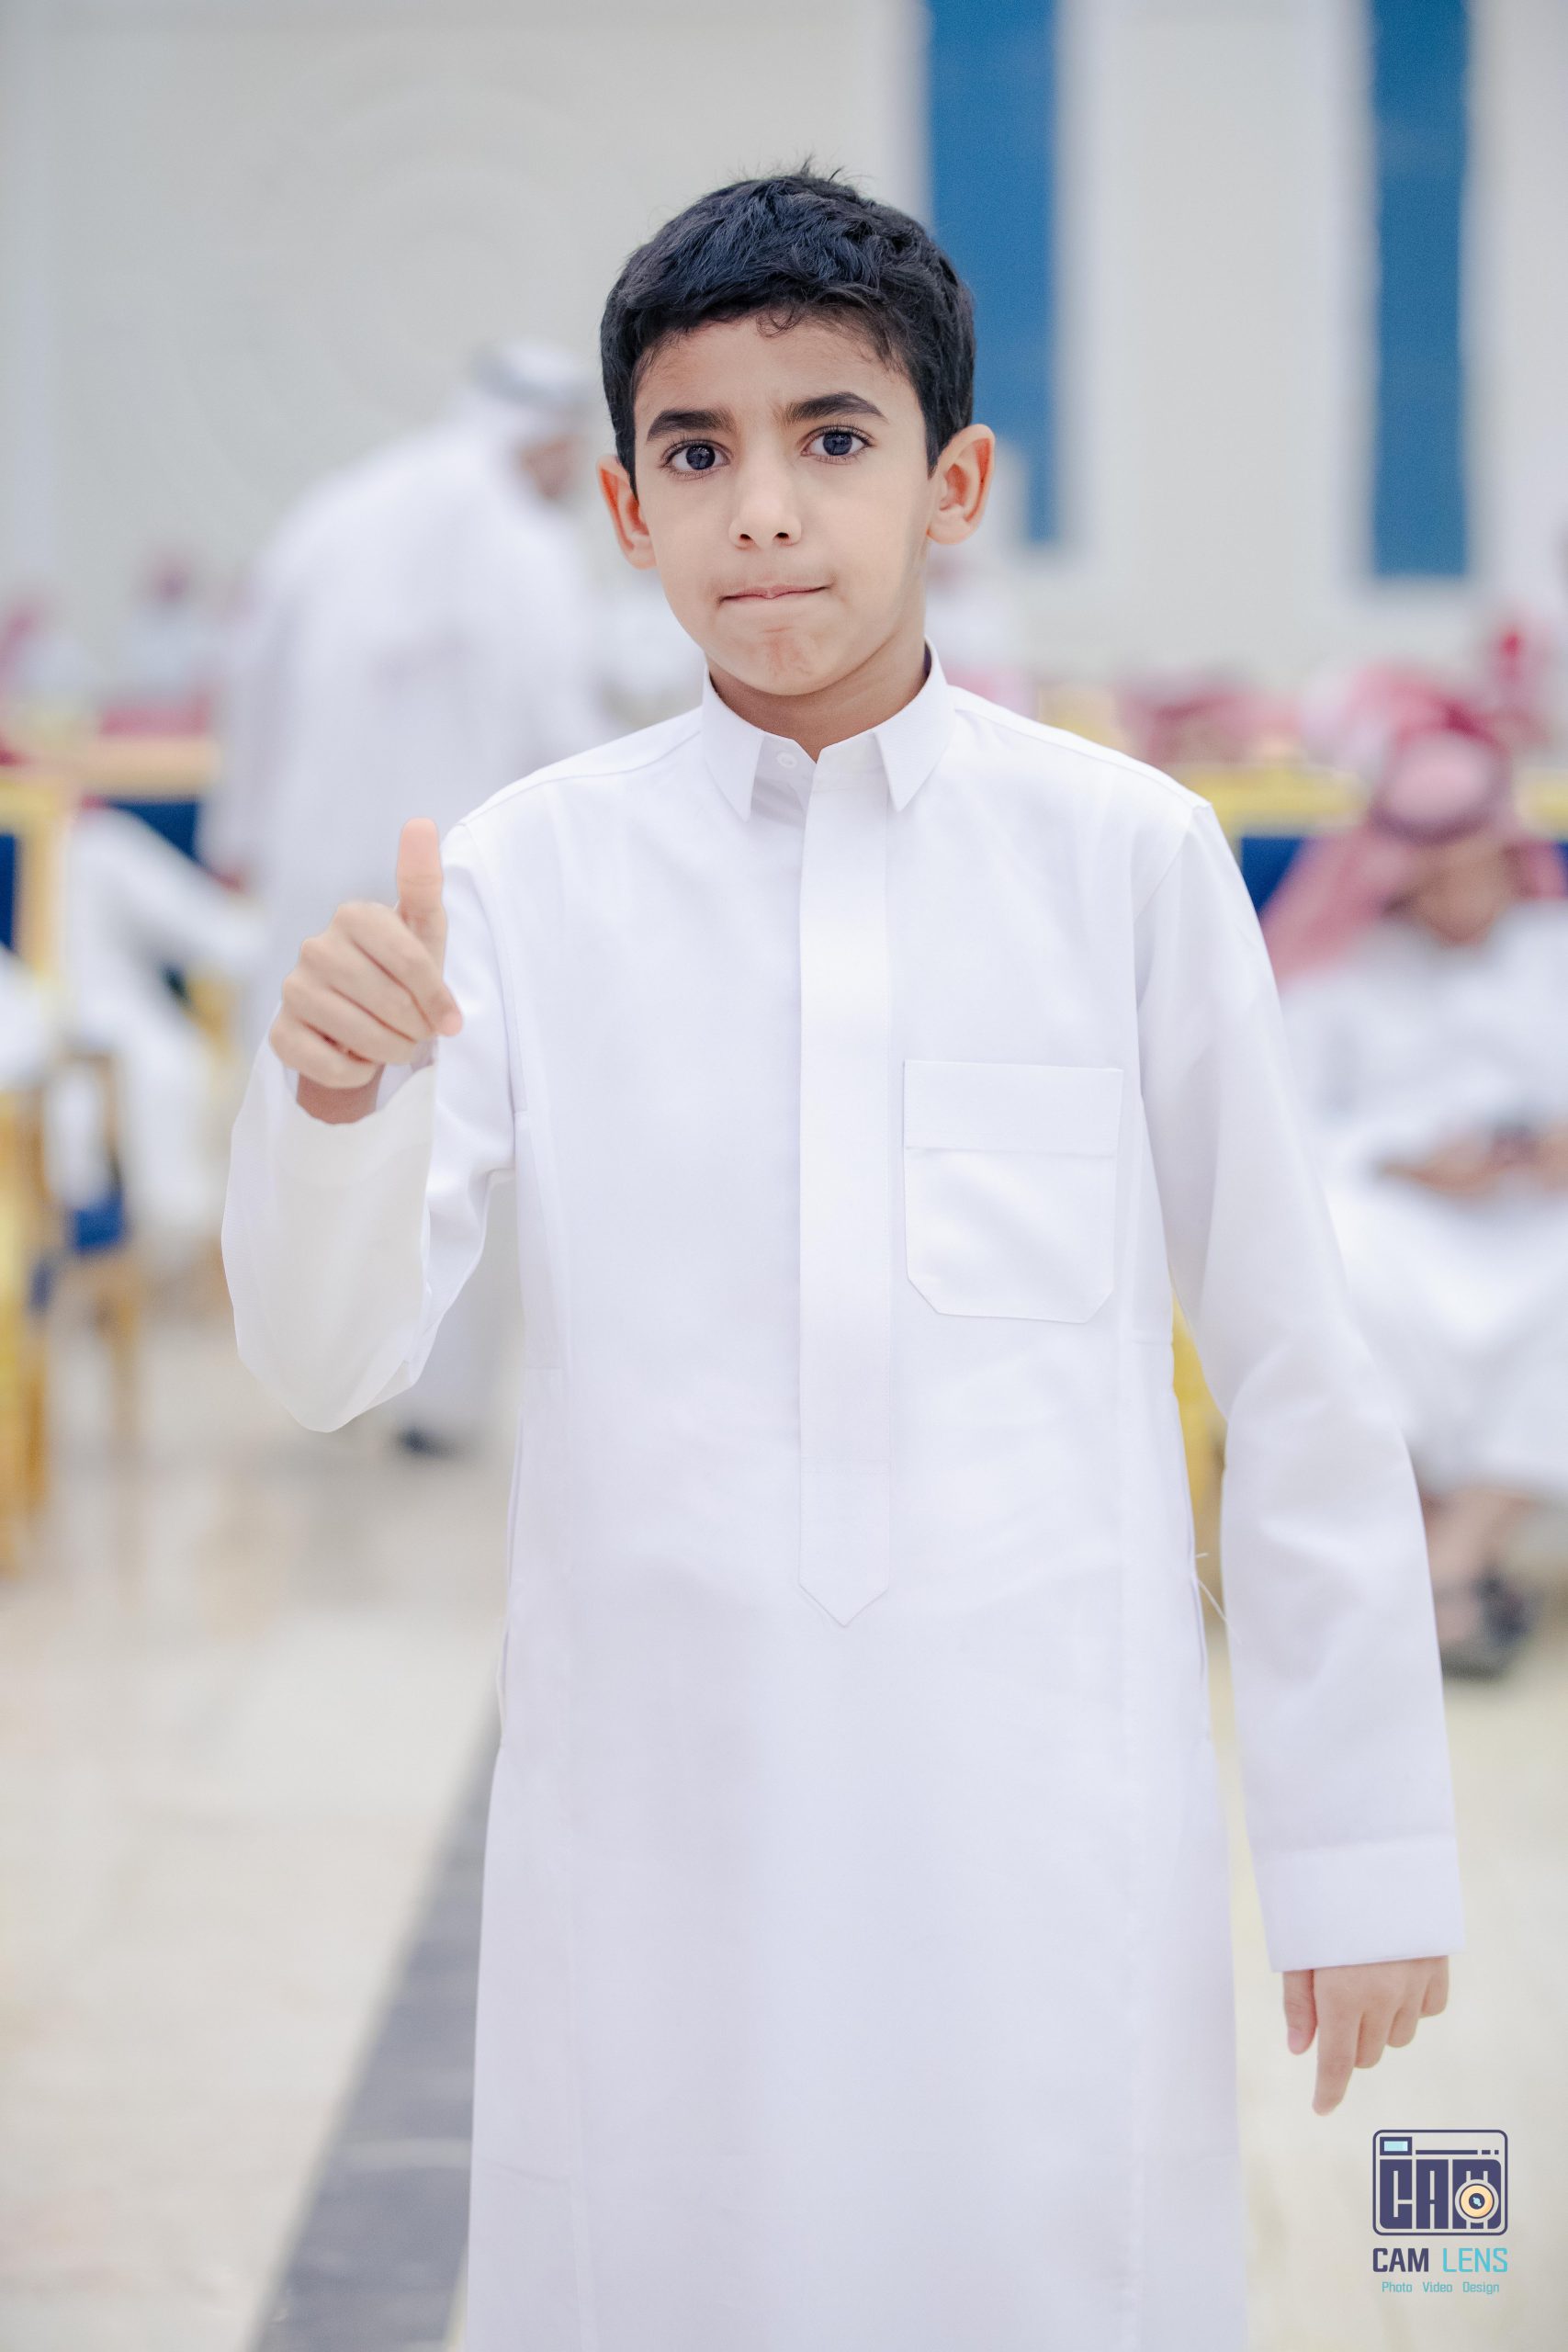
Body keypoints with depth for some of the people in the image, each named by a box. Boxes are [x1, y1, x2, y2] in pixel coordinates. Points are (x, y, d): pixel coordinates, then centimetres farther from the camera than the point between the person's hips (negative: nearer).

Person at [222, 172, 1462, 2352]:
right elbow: (332, 1356, -4)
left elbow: (1296, 1370, 2)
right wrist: (326, 1100, -25)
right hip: (658, 1829, 1)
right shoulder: (526, 872, 0)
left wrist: (1363, 1847, 5)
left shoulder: (1128, 854, -3)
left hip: (1052, 1833, -1)